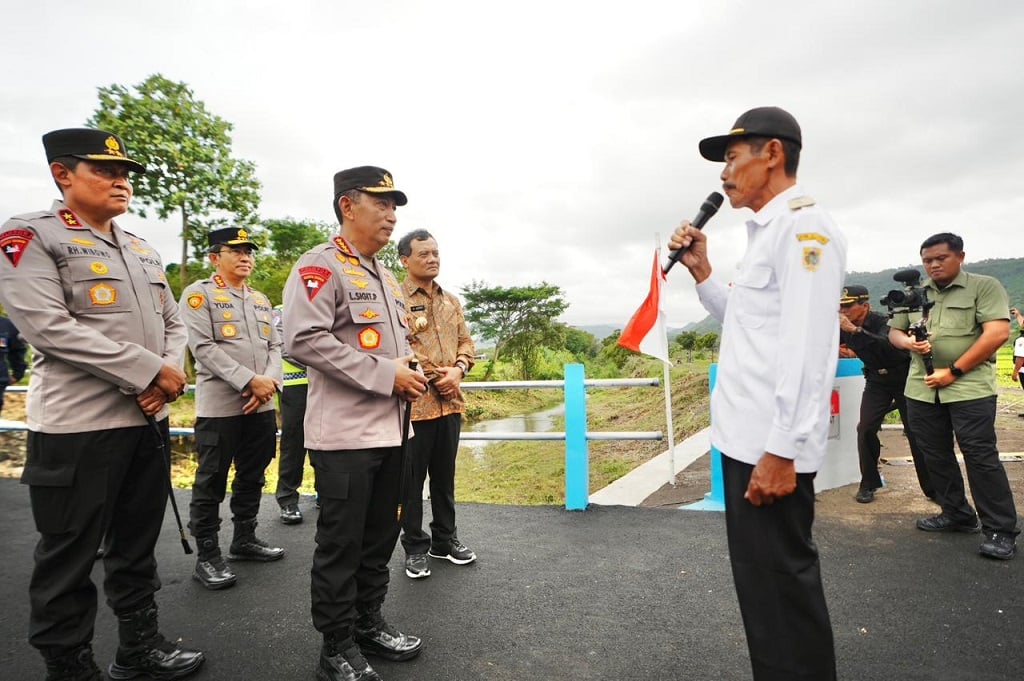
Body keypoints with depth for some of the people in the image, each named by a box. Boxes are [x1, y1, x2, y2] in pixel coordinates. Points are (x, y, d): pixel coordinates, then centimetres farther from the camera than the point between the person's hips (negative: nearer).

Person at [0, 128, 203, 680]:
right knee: (68, 559, 8)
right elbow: (48, 327, -19)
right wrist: (151, 372, -19)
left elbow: (172, 323, 13)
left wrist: (170, 374, -8)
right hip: (78, 427, -6)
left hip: (149, 420, 7)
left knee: (138, 545, 18)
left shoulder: (143, 251, 14)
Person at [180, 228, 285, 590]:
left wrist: (269, 381, -9)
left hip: (261, 406, 6)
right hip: (219, 406, -6)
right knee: (211, 482, 3)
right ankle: (207, 556, 14)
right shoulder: (198, 294, -4)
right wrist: (250, 381, -19)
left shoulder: (261, 300, 15)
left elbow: (274, 347, 11)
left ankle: (245, 539, 30)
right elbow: (204, 347, -14)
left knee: (252, 476, 15)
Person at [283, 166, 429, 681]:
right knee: (340, 544, 4)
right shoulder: (321, 266, -10)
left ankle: (369, 624, 35)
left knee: (380, 538, 17)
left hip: (389, 431, 8)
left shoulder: (386, 278, 17)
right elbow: (304, 340, -23)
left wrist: (409, 377, 4)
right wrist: (386, 375, -21)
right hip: (344, 435, -8)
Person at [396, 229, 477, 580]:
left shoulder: (451, 301, 15)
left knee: (445, 475, 17)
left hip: (450, 402, 6)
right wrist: (432, 375, -15)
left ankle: (445, 538, 32)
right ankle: (415, 547, 21)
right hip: (414, 403, -6)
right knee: (412, 479, 6)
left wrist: (457, 370, -5)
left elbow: (466, 341, 15)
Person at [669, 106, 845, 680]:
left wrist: (781, 450, -23)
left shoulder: (802, 223, -13)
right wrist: (701, 271, 11)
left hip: (771, 446, -10)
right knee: (764, 578, 20)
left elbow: (808, 346, -21)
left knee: (781, 585, 1)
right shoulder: (769, 231, 18)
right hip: (748, 437, 10)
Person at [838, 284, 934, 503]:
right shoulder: (845, 327, -6)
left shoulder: (883, 322, -23)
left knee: (916, 434, -2)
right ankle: (868, 484, 2)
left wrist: (855, 331, -50)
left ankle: (931, 488, 11)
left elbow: (887, 346, -43)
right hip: (876, 381, 4)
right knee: (866, 429, -9)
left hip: (903, 379, -4)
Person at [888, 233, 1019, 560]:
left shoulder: (984, 287, -2)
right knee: (936, 456, 11)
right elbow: (894, 331, 18)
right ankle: (957, 515, 27)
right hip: (921, 389, 5)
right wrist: (909, 343, -7)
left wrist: (954, 371, -15)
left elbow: (998, 333, -12)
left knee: (980, 457, -4)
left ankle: (1001, 531, 6)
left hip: (969, 387, -5)